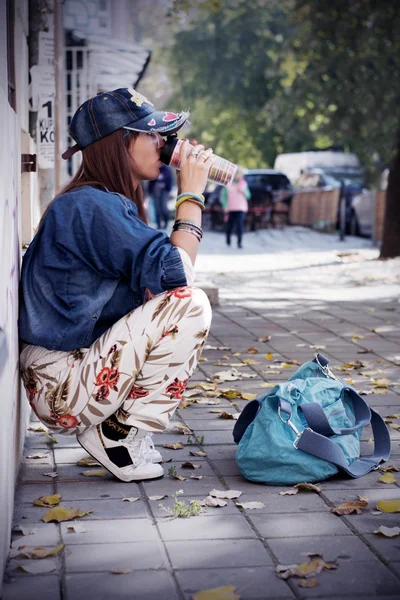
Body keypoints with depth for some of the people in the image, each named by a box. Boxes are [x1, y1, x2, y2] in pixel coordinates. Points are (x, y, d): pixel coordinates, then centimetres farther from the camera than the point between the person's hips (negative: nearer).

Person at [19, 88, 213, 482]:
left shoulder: (109, 203, 14)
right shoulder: (90, 205, -19)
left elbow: (152, 281, 11)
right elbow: (174, 273, -24)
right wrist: (191, 194, -14)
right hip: (61, 386, -10)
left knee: (183, 304, 17)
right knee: (190, 304, -19)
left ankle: (121, 430, 10)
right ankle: (121, 435, -8)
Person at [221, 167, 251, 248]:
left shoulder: (243, 183, 8)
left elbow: (248, 196, 11)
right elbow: (223, 196, 2)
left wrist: (243, 191, -9)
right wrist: (225, 206, -6)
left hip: (241, 208, 0)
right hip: (230, 208, 0)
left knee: (240, 225, -16)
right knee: (230, 225, 5)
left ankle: (239, 242, -13)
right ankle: (228, 241, 29)